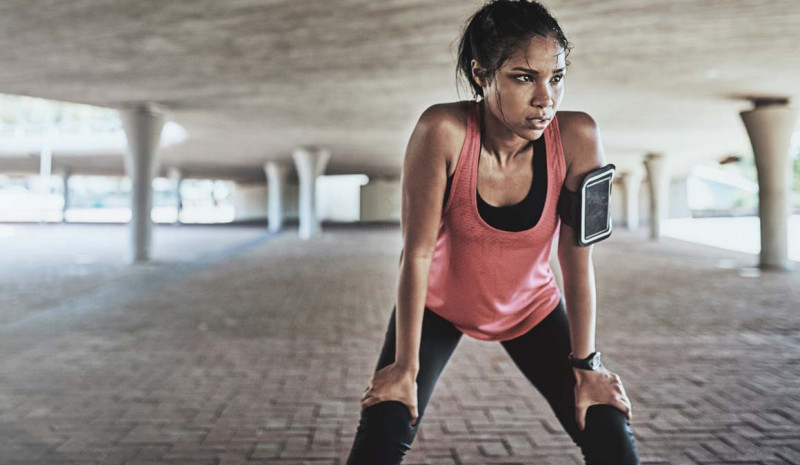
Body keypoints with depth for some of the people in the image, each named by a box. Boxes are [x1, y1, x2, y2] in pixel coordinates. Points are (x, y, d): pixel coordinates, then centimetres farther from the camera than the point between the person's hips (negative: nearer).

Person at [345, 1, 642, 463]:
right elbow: (417, 253, -25)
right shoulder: (443, 131, -30)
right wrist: (406, 367, -19)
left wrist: (586, 363, -12)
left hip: (531, 309, 2)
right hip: (439, 305, -1)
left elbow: (578, 258, -18)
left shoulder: (577, 137, -25)